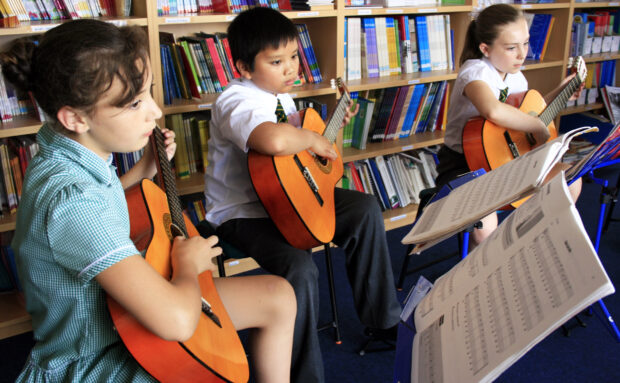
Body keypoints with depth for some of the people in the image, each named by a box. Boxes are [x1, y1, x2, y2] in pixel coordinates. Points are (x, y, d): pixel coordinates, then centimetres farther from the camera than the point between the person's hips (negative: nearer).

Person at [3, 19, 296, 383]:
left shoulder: (80, 156, -5)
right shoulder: (69, 196, -35)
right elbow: (177, 321, -41)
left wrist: (146, 169, 8)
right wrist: (189, 264, -19)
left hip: (130, 302, 9)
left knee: (279, 296, 10)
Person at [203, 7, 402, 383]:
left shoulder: (280, 93, 7)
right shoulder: (237, 102, -24)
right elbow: (275, 141, -49)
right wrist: (311, 138, -28)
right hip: (242, 212, -9)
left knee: (366, 210, 2)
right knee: (300, 267, -31)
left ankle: (383, 316, 17)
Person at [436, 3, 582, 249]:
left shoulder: (515, 76, 4)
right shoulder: (475, 71, -22)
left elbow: (523, 115, 24)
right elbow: (494, 112, -45)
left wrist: (558, 93, 17)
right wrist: (539, 128, -30)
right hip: (462, 163, -8)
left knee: (571, 182, 7)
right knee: (485, 226, -35)